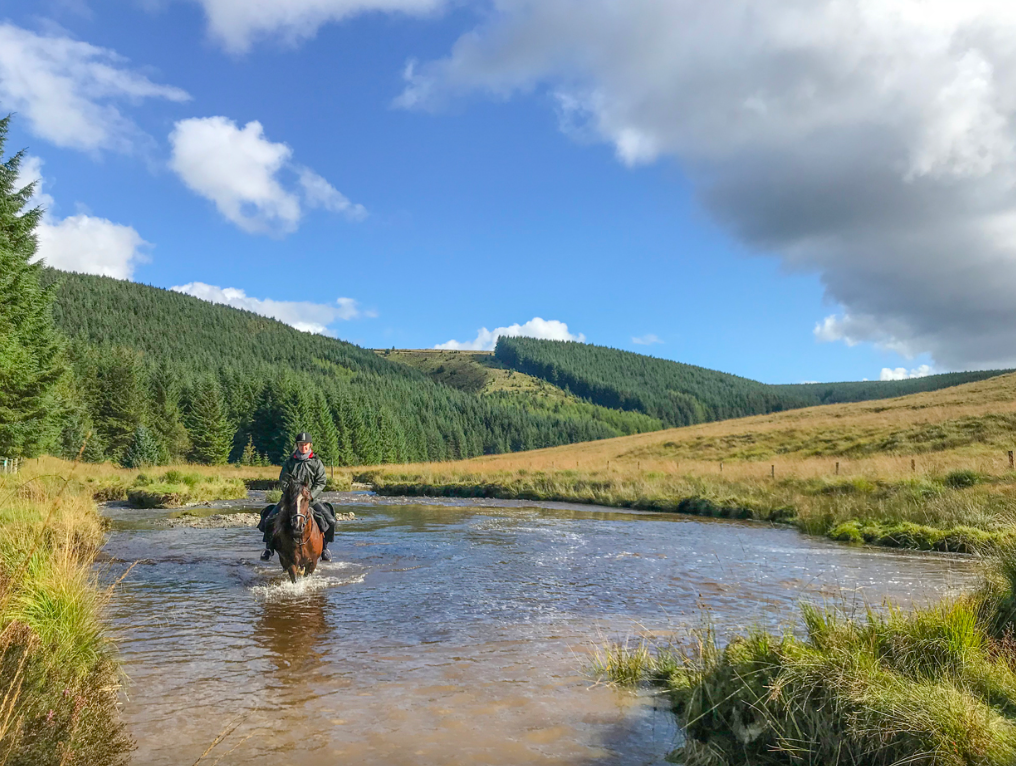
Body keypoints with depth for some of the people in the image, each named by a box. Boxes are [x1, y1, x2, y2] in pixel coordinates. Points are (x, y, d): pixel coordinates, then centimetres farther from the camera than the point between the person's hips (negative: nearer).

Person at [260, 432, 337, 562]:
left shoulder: (316, 462, 2)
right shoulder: (290, 462, 3)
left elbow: (321, 482, -3)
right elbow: (283, 482, 1)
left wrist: (310, 496, -15)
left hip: (311, 499, 0)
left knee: (330, 521, -14)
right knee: (269, 520, -13)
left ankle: (324, 547, 8)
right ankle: (269, 547, 9)